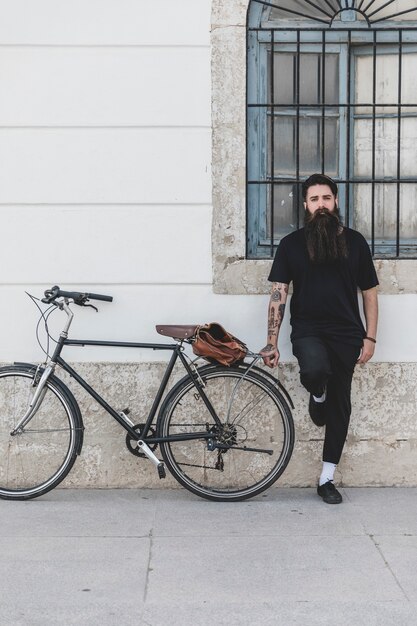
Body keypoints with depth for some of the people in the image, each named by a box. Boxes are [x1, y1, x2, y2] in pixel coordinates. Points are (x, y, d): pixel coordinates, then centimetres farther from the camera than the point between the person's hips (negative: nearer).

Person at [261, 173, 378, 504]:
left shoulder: (354, 241, 4)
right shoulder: (292, 244, 1)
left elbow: (369, 292, 8)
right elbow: (279, 294, -1)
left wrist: (370, 338, 1)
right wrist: (272, 342, -7)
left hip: (346, 334, 2)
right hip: (308, 330, -2)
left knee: (340, 405, 5)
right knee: (315, 369, -34)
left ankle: (327, 479, 18)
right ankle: (318, 395, 5)